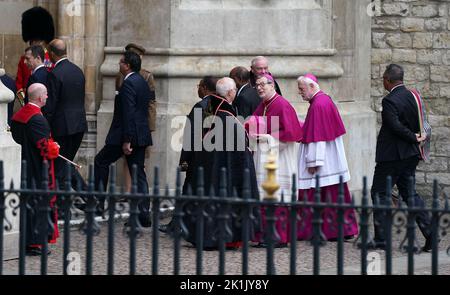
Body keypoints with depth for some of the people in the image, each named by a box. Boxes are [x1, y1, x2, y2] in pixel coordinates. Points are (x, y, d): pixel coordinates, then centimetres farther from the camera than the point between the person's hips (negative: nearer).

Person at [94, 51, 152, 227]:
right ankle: (143, 214, 4)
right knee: (138, 173, 8)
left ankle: (98, 202, 9)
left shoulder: (129, 84, -16)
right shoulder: (143, 82, 14)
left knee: (101, 161, 7)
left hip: (128, 134, -9)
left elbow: (128, 113, -21)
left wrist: (126, 141, -21)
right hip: (141, 136, 9)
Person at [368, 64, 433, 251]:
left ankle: (381, 239, 2)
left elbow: (396, 126, -23)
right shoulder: (412, 96, 7)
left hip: (391, 155, -8)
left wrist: (414, 138, -12)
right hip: (410, 155, 8)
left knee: (379, 193, 2)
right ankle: (429, 234, 3)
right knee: (409, 193, 12)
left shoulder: (390, 101, -17)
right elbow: (417, 123, 13)